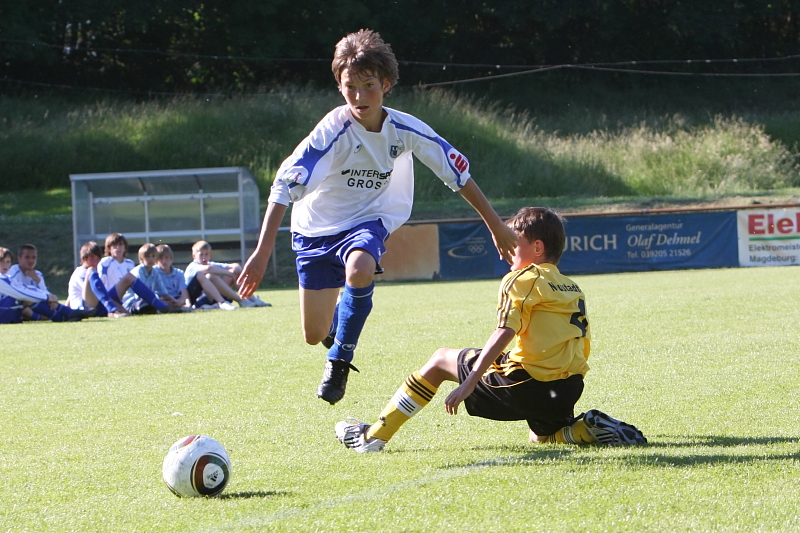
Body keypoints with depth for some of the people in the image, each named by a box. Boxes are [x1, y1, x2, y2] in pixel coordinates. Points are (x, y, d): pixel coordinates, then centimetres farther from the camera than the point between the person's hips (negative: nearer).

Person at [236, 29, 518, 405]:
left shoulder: (406, 130, -15)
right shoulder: (334, 131, -26)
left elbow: (458, 173, -1)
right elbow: (285, 187, -31)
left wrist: (496, 226, 5)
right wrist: (262, 252, -38)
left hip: (368, 222, 1)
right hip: (316, 228, -1)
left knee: (359, 270, -36)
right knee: (314, 336, 1)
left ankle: (340, 358, -12)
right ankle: (336, 325, 41)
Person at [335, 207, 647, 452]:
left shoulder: (522, 280, -4)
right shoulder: (573, 290, 18)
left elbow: (504, 334, -17)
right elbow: (582, 348, 19)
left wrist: (468, 383, -19)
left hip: (526, 385, -6)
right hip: (569, 390, 6)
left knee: (442, 360, 11)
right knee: (541, 437, 33)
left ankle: (373, 436, 13)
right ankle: (591, 428, 0)